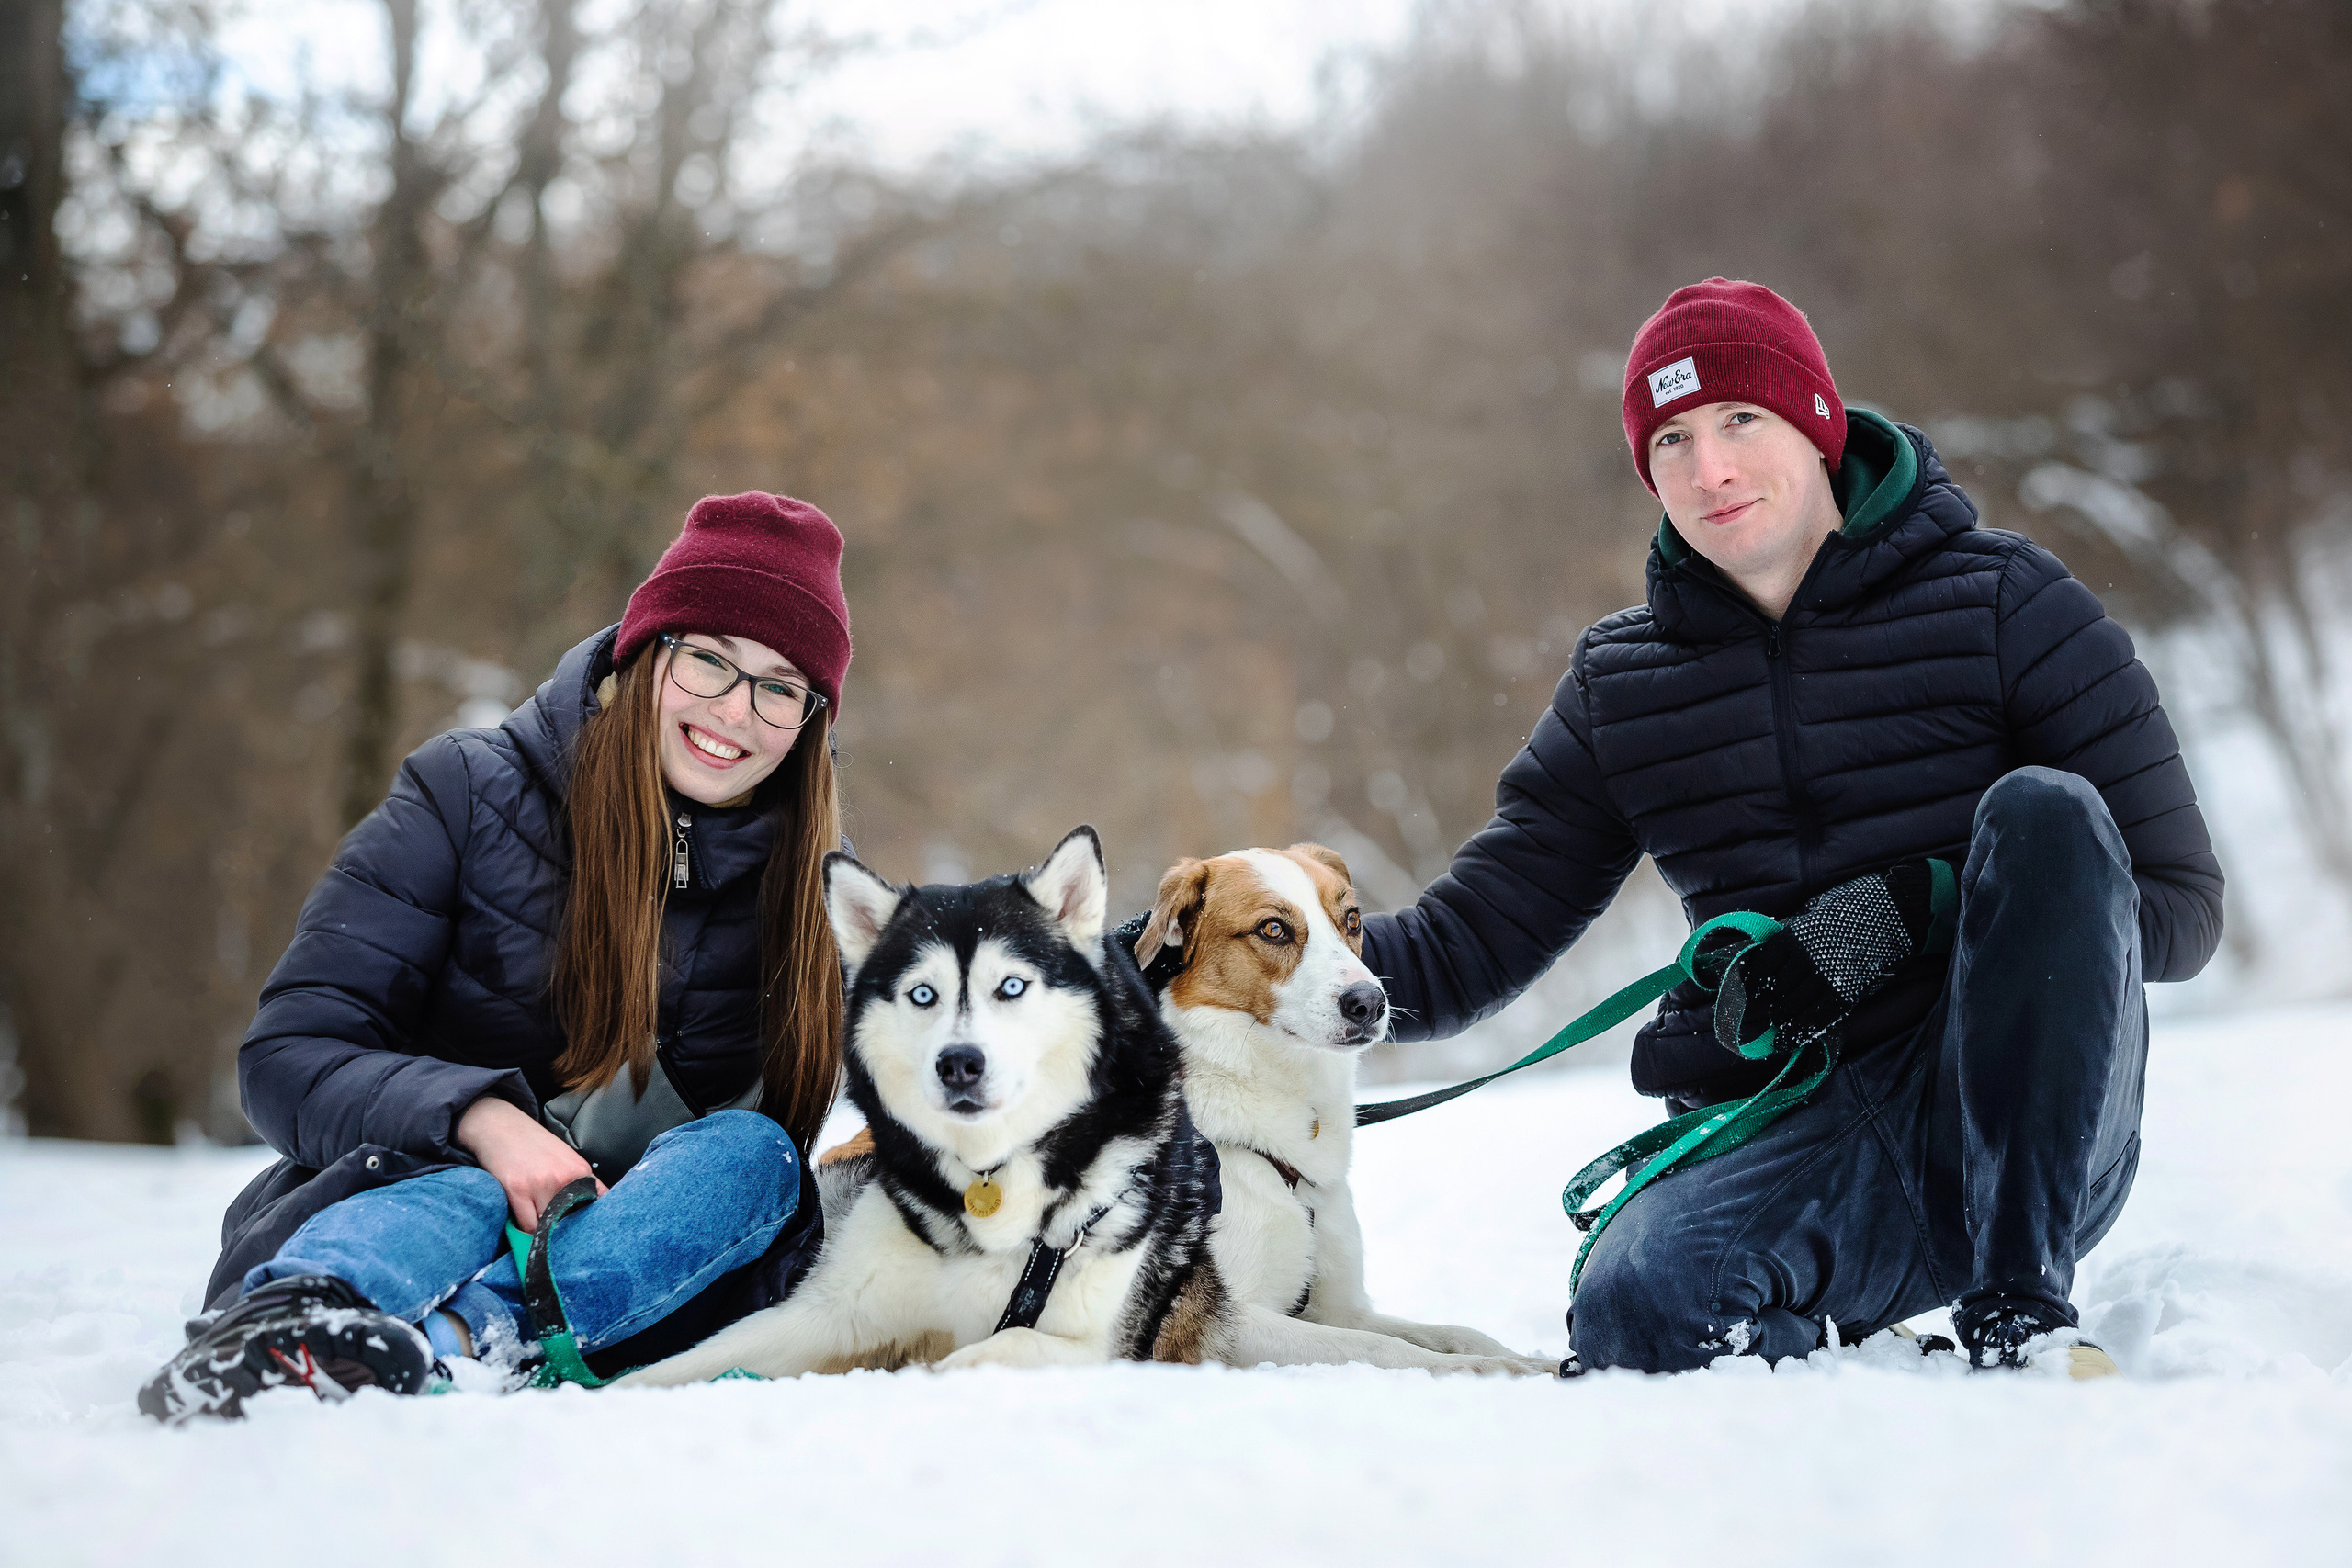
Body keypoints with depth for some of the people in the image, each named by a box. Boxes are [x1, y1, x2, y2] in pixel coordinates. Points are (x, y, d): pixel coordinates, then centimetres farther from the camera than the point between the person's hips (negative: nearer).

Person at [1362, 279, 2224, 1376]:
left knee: (2044, 812, -28)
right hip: (1787, 1148, 1)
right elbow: (1469, 942, 10)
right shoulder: (1622, 681, 12)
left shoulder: (2004, 605, 2)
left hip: (2029, 1140, 0)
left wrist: (1910, 908, -17)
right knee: (1637, 1307, -34)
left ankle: (2019, 1307, -22)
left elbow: (2181, 907, -3)